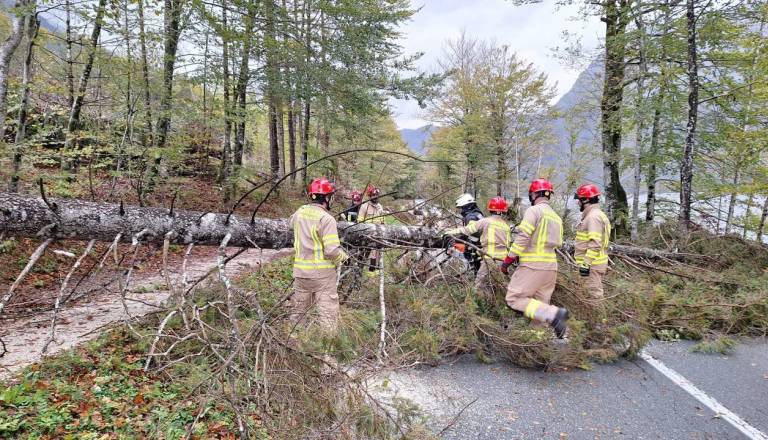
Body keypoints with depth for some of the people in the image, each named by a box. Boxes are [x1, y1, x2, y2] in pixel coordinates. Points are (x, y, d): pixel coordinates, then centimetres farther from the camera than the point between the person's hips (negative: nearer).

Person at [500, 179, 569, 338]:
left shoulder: (534, 210, -7)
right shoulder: (556, 217, 18)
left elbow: (522, 238, -17)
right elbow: (557, 243, 17)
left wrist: (508, 259, -12)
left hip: (533, 265, -8)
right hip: (551, 266, 8)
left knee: (514, 299, -5)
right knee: (540, 304, 11)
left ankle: (553, 314, -19)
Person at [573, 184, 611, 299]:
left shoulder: (593, 216, -17)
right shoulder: (596, 215, 16)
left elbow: (594, 244, -25)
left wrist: (586, 263, -24)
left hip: (592, 263, -10)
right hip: (597, 262, 10)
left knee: (595, 292, -5)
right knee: (596, 290, 17)